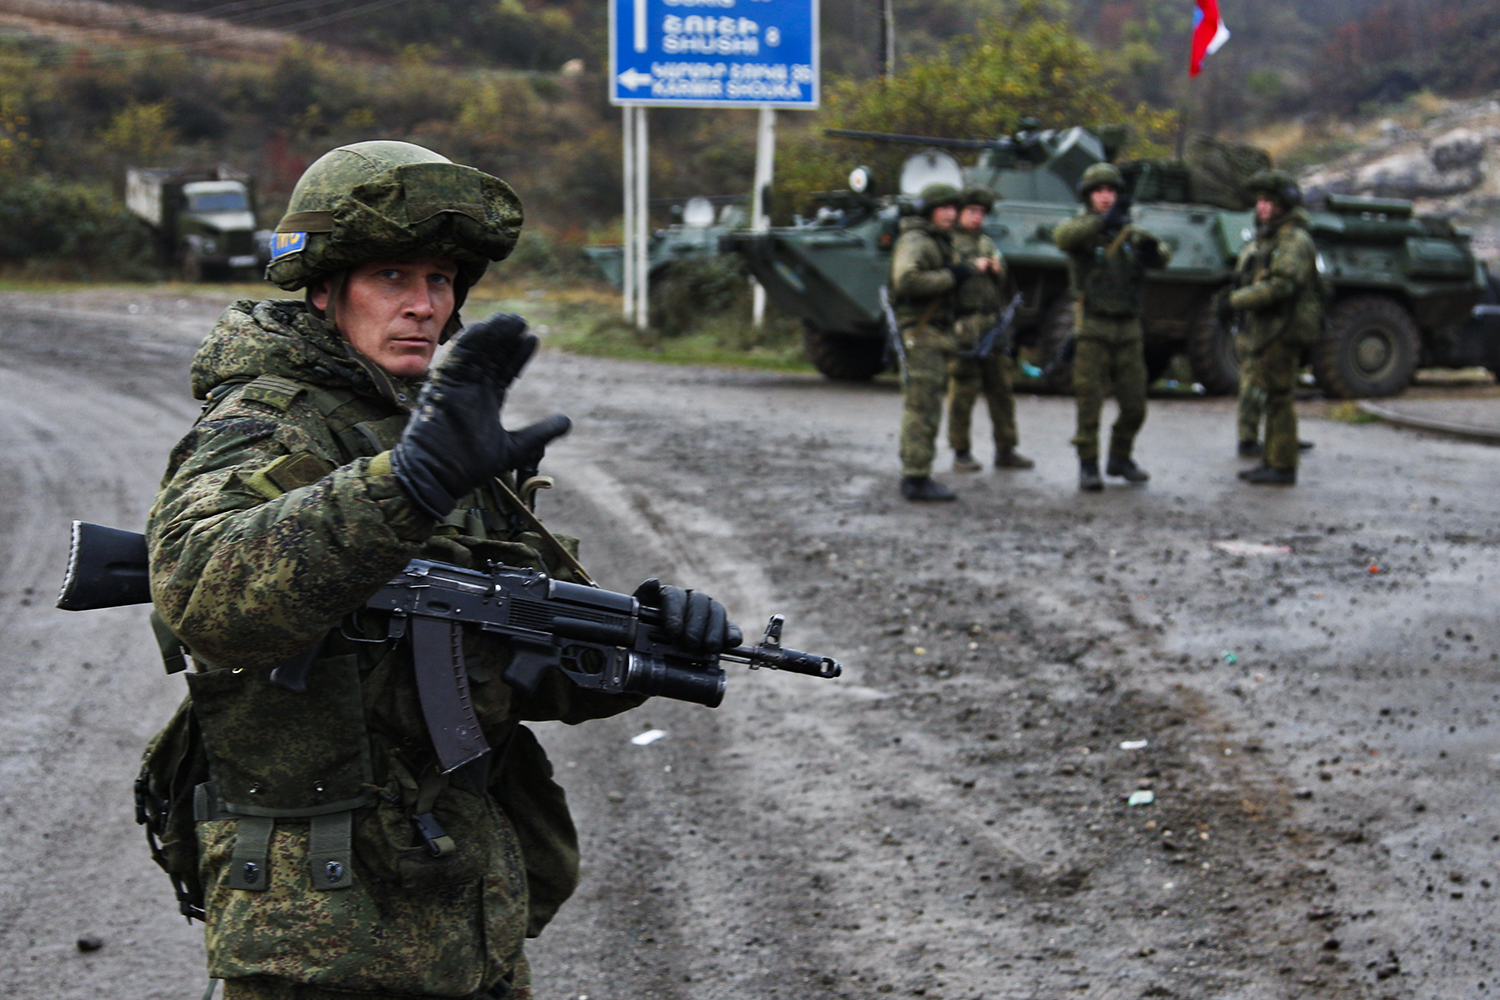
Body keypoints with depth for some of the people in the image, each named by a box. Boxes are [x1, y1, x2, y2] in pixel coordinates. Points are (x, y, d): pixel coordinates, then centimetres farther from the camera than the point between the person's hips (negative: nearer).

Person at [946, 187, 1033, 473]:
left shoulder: (987, 243, 22)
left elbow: (1002, 283, 24)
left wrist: (997, 269, 3)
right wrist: (971, 268, -16)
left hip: (992, 325, 7)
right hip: (961, 326, -7)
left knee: (1001, 389, 6)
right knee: (963, 390, -5)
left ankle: (1005, 451, 13)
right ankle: (961, 453, 2)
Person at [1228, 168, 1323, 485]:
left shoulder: (1294, 241, -13)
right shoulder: (1264, 238, 19)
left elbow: (1280, 286, -24)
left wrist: (1237, 300, -17)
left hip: (1283, 331, -10)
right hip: (1263, 330, 10)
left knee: (1278, 399, -8)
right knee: (1270, 399, 13)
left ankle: (1283, 468, -5)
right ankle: (1271, 462, 20)